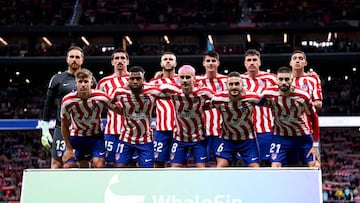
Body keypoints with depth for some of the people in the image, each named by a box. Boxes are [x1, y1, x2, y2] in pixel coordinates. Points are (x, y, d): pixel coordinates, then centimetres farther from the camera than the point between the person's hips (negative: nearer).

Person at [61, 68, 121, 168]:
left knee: (98, 165, -12)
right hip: (76, 136, 0)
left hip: (96, 136, 0)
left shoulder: (101, 97, -23)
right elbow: (64, 124, -8)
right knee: (68, 166, -7)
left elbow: (117, 109, -6)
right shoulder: (67, 101, -21)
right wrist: (68, 148, -7)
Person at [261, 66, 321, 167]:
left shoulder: (303, 96, -21)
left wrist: (315, 145, -8)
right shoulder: (269, 94, -19)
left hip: (303, 135, 0)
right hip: (280, 136, 1)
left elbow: (314, 119, -9)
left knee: (314, 166, -7)